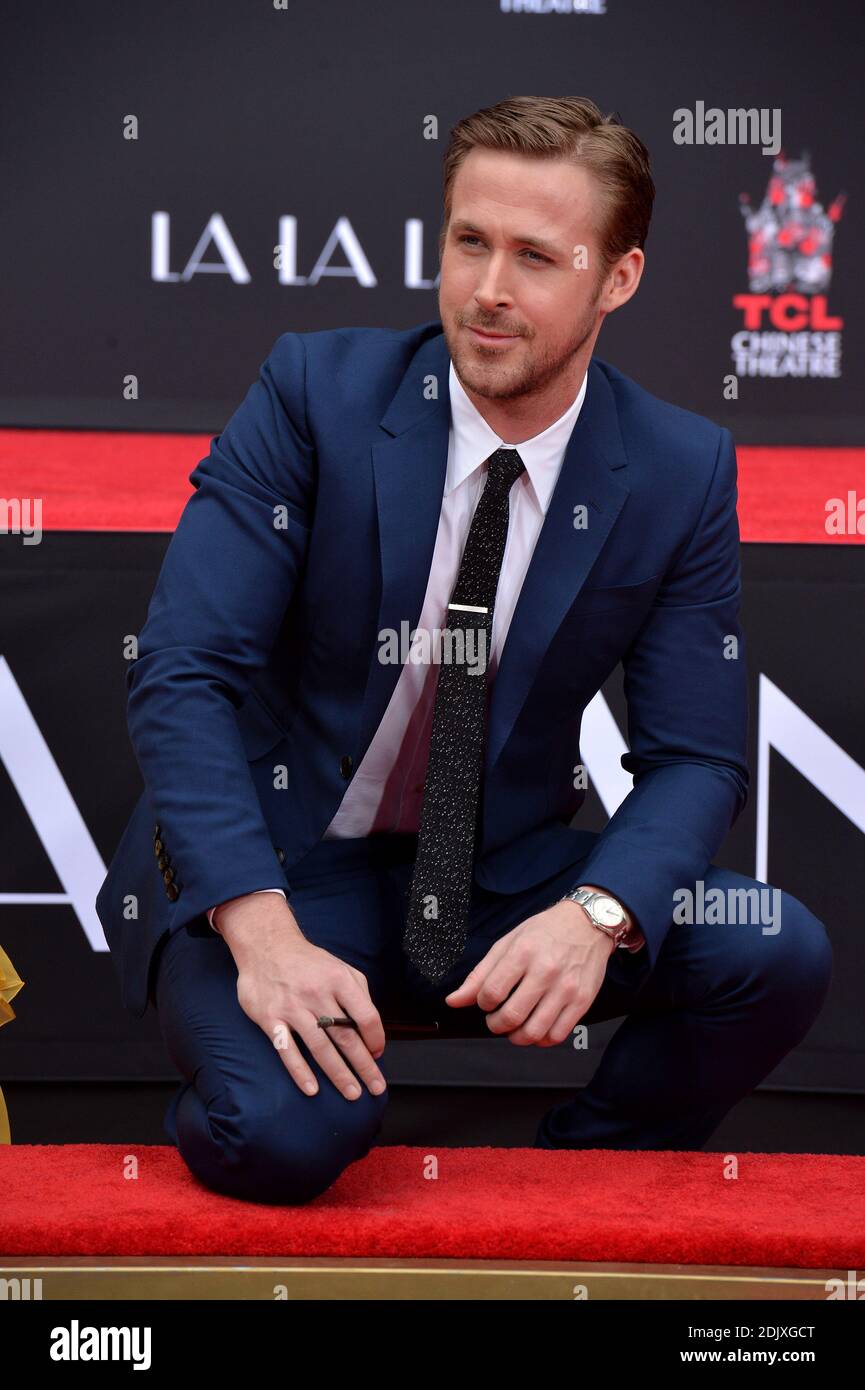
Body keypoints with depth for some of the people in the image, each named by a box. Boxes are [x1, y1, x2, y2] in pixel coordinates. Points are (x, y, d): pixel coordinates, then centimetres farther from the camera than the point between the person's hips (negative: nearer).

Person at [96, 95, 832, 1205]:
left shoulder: (685, 471, -5)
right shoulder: (315, 392, -12)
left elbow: (695, 758, -4)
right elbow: (180, 676, -16)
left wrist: (596, 915, -26)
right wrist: (263, 932, -30)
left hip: (502, 883, 3)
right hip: (268, 870, -3)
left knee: (780, 956, -20)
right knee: (293, 1128, -31)